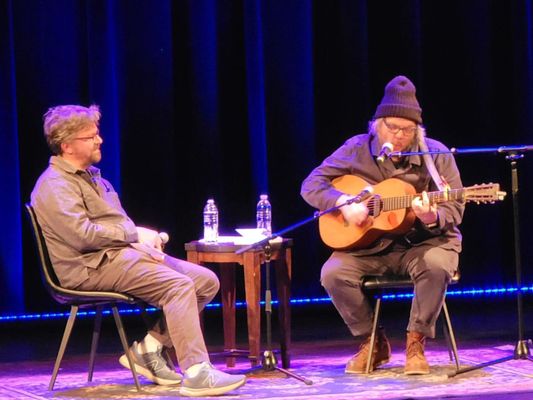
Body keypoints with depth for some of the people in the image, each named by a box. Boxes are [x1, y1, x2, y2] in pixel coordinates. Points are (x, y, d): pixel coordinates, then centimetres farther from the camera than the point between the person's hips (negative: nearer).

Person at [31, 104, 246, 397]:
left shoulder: (92, 176, 23)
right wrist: (135, 235, -13)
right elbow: (82, 235, -21)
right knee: (178, 285, -28)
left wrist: (145, 241, 0)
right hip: (95, 265, -10)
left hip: (124, 252, 10)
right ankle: (196, 373, -32)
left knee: (206, 281, -2)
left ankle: (149, 348, -1)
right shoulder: (55, 186, -9)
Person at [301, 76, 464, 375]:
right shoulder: (357, 149, 0)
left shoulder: (436, 154, -4)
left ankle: (416, 342, -15)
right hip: (370, 245, 2)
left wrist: (432, 218, -29)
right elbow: (312, 185, 0)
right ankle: (373, 342, -3)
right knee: (333, 272, -24)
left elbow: (454, 210, -5)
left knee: (436, 266, -36)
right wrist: (344, 203, -19)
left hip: (423, 242, -2)